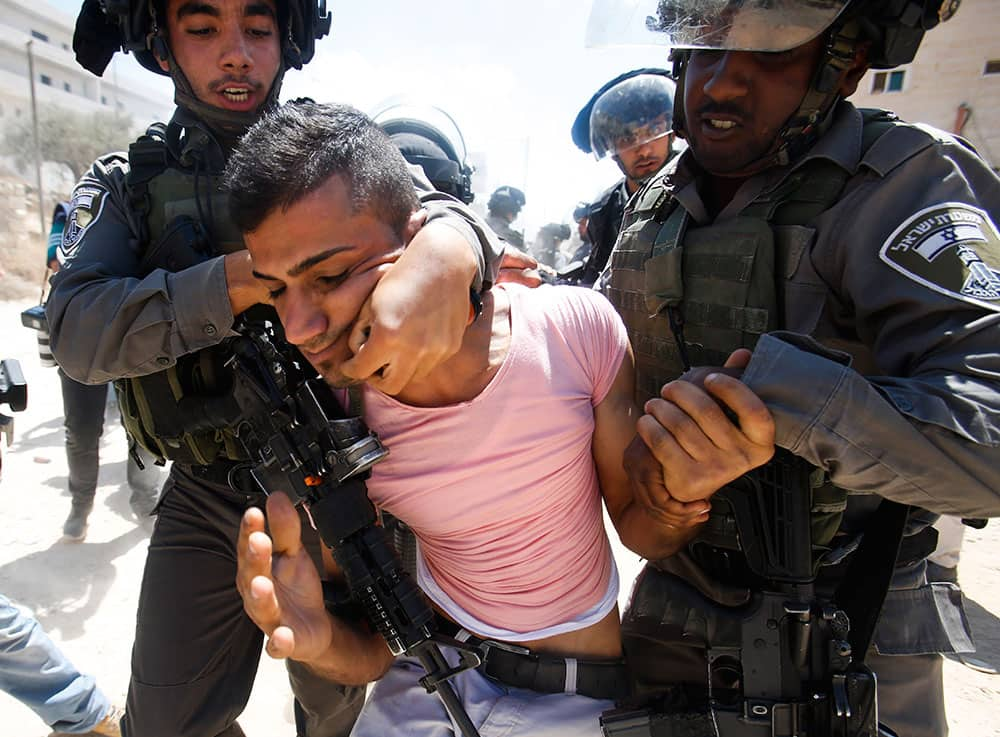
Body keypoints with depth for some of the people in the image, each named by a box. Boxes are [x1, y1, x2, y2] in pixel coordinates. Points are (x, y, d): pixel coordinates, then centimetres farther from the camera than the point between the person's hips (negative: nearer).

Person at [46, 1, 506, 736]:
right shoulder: (124, 186, 1)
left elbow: (428, 195, -20)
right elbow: (79, 331, -15)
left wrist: (447, 250, -45)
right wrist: (248, 277, -30)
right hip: (206, 493, 1)